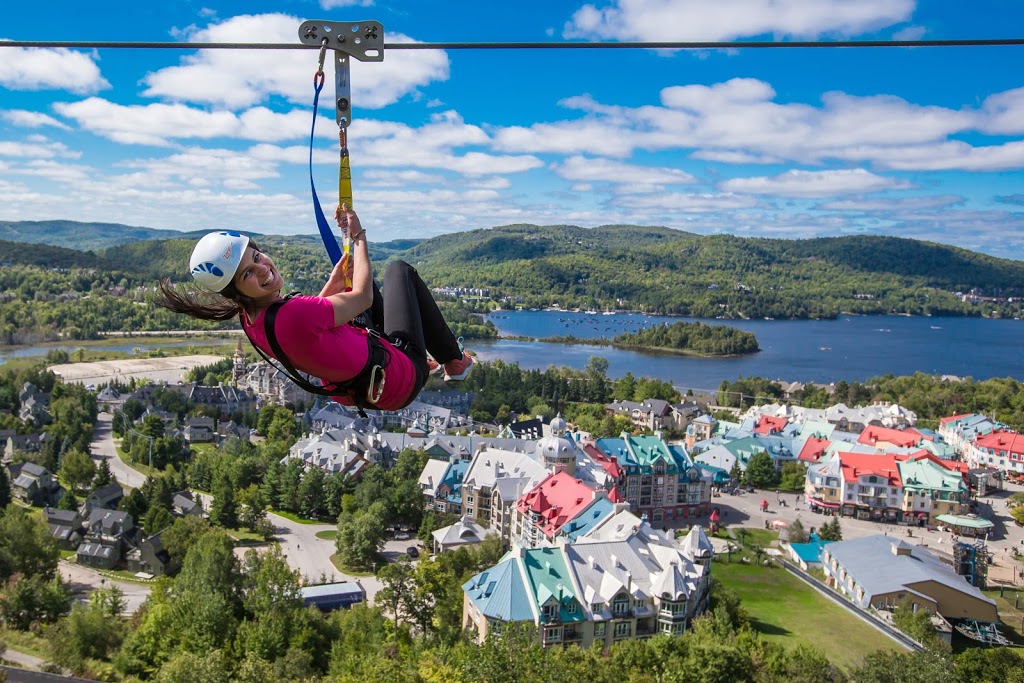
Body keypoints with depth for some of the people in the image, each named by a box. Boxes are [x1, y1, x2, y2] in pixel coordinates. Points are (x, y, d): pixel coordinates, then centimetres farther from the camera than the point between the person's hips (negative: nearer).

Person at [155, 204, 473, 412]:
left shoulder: (251, 319, -10)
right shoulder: (291, 316, -39)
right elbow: (363, 297, -23)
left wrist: (334, 281, 6)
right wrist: (359, 236, -11)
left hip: (353, 389, 8)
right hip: (401, 380, -8)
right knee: (400, 271, 11)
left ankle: (426, 360, 38)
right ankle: (454, 361, 26)